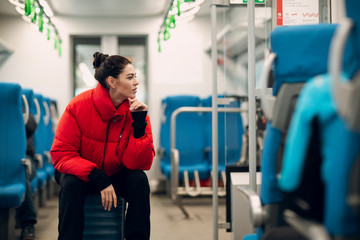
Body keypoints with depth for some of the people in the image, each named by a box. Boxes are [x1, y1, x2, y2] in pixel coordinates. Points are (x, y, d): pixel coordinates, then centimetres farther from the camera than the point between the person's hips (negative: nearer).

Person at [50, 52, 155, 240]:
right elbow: (61, 154, -22)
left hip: (117, 175, 2)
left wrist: (139, 125, -30)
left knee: (140, 180, -25)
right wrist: (97, 178, -34)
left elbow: (140, 164, -19)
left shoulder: (137, 110, -15)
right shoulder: (79, 106, -21)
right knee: (71, 183, -32)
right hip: (82, 174, -2)